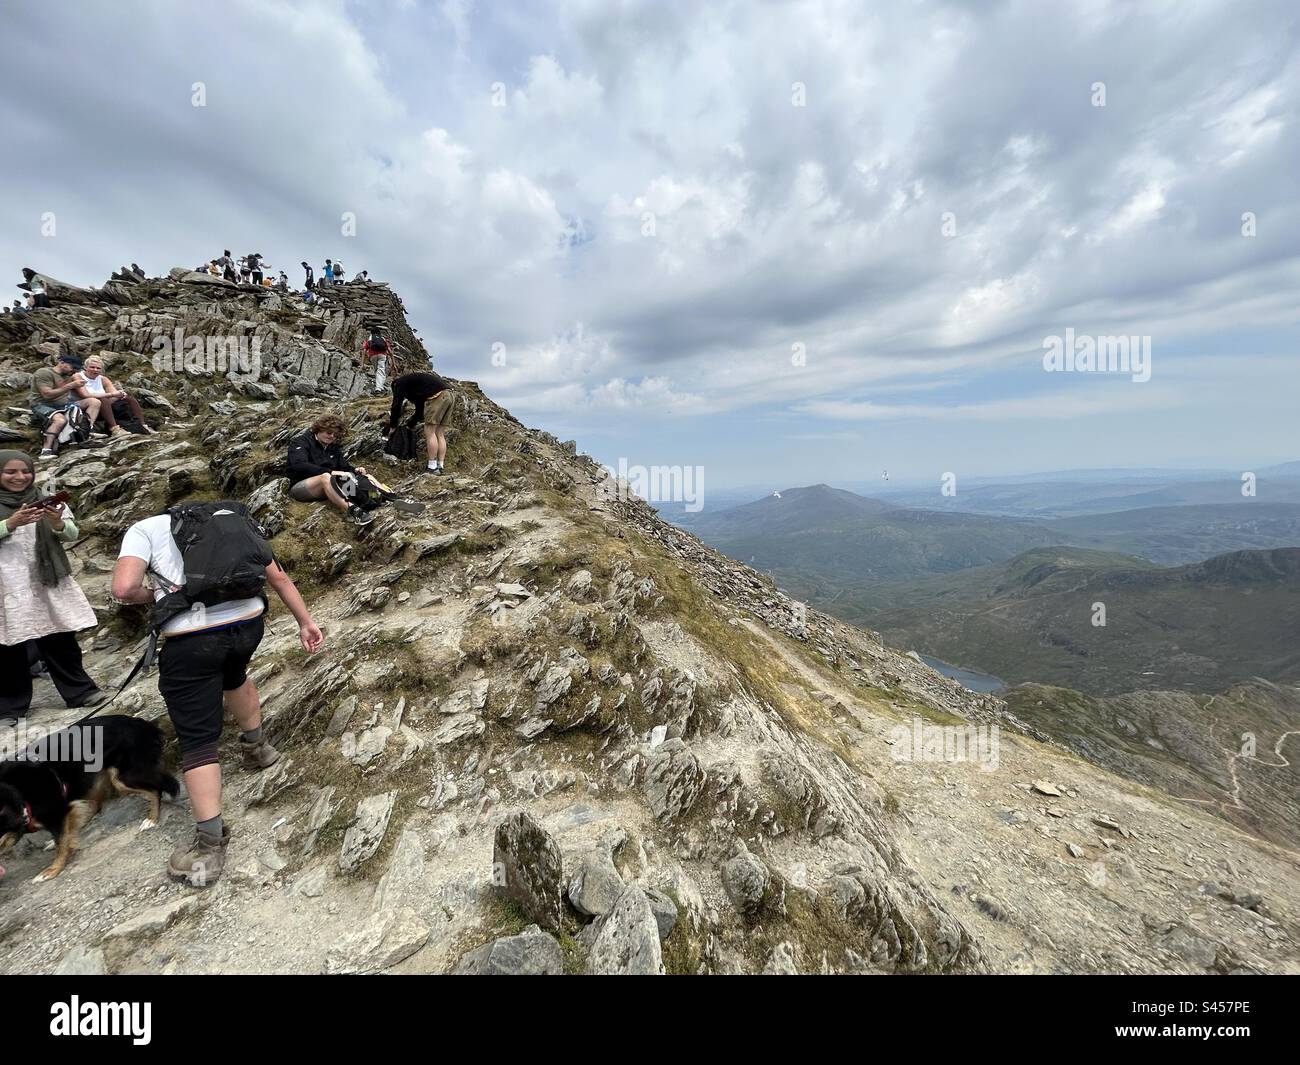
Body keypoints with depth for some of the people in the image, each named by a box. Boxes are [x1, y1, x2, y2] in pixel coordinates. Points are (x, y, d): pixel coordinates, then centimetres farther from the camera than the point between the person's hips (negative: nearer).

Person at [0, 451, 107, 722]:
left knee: (60, 638, 7)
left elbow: (71, 535, 2)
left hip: (46, 580, 2)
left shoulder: (45, 498, 8)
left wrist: (57, 523, -18)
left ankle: (79, 691, 16)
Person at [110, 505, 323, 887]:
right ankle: (257, 747, 51)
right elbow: (279, 577, 17)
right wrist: (305, 622, 22)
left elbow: (124, 589, -5)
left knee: (197, 742, 7)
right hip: (248, 623, 4)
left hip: (191, 638, -4)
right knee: (234, 675, 38)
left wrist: (153, 594, 17)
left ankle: (211, 845, 10)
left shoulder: (144, 528, 13)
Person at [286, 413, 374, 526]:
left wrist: (355, 470, -14)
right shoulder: (300, 442, -7)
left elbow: (344, 466, 11)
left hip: (325, 489, 7)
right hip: (299, 487, -7)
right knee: (326, 476, -38)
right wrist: (330, 472, -35)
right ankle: (351, 511, -58)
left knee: (350, 476, -19)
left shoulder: (334, 447, 15)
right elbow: (300, 465, -25)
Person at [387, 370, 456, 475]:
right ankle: (440, 466, 10)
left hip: (438, 395, -8)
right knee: (439, 433, 11)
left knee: (430, 431, -3)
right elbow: (420, 411, 39)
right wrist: (409, 424, 43)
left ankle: (432, 467, -3)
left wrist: (392, 426, 18)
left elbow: (397, 405, 9)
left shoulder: (399, 382, 14)